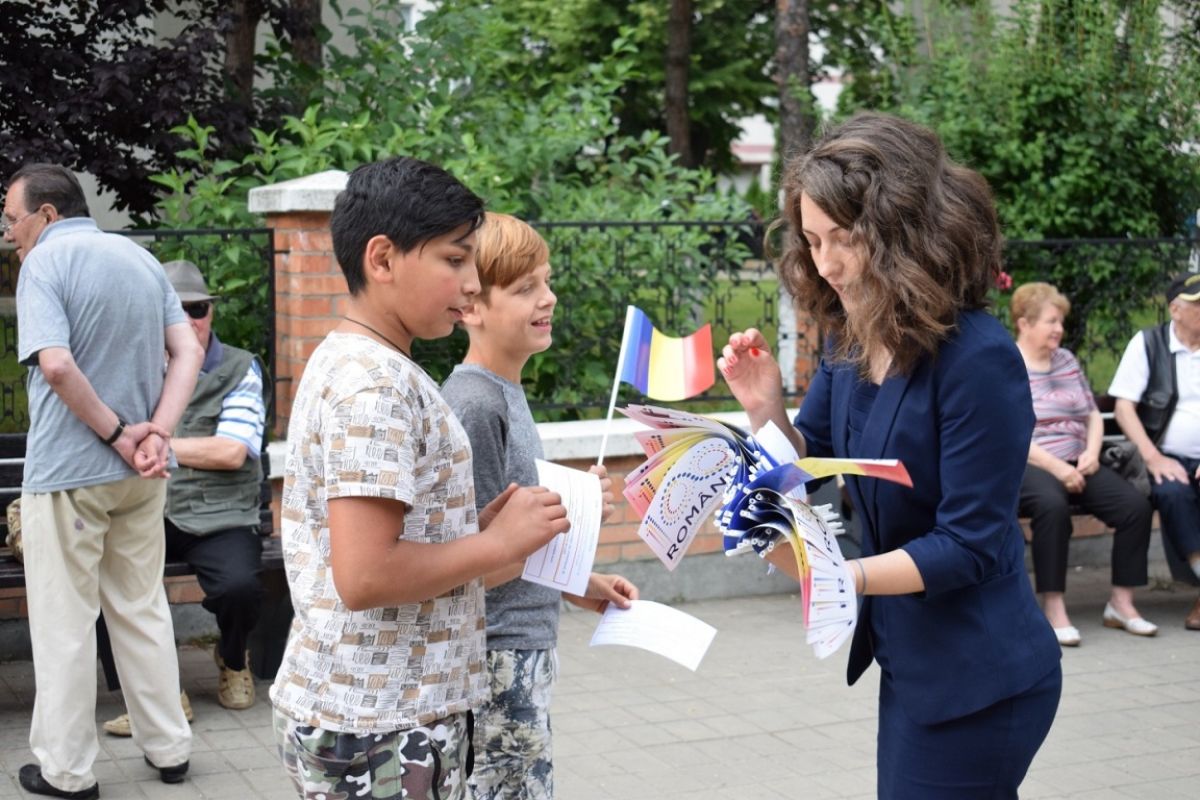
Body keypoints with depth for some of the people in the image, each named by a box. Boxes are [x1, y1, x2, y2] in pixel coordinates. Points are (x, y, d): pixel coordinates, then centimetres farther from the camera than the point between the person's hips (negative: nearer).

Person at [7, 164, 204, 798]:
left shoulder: (46, 261, -11)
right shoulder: (142, 258, 9)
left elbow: (57, 364, -24)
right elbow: (189, 353, 2)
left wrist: (117, 433, -15)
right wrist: (156, 433, -7)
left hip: (67, 470, -6)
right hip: (140, 475, 6)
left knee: (64, 621, 4)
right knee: (143, 609, 16)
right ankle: (168, 747, 22)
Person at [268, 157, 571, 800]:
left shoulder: (347, 363, 12)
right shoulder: (375, 385, -19)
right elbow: (364, 574, -26)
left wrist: (480, 524, 5)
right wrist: (501, 542, -16)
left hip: (361, 707, 10)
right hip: (378, 727, -9)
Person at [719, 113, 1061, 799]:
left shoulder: (977, 358, -24)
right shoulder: (851, 340, -1)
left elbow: (969, 546, -22)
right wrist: (764, 408, -8)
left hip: (978, 680, -7)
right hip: (910, 662, 8)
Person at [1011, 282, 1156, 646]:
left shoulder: (1066, 360, 21)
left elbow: (1093, 414, 22)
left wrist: (1091, 452, 1)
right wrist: (1055, 467, -18)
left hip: (1076, 465, 6)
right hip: (1028, 465, -6)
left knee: (1136, 504, -18)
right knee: (1053, 505, -39)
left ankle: (1121, 602, -8)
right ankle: (1053, 608, -31)